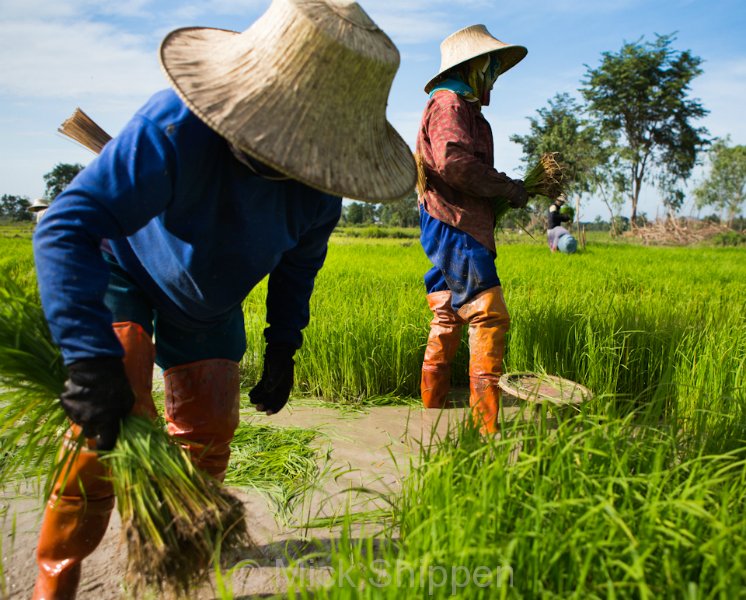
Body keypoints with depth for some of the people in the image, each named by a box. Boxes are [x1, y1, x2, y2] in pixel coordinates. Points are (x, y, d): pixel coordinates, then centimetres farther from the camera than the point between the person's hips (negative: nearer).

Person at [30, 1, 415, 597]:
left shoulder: (320, 179, -21)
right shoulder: (174, 130, -39)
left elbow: (299, 263, -1)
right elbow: (67, 228, -42)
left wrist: (283, 346, -2)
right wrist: (91, 358, -50)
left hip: (208, 303, 5)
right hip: (125, 274, -4)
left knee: (208, 427, 6)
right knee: (112, 420, -17)